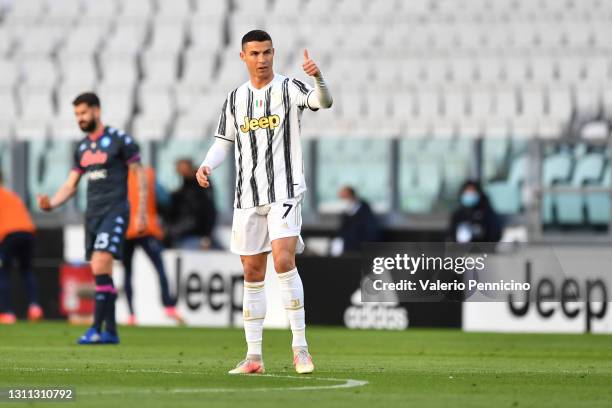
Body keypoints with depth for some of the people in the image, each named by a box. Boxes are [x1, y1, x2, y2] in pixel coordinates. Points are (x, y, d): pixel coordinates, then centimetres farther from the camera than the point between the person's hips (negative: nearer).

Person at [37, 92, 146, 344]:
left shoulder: (119, 140, -5)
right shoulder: (82, 148, 15)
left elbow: (139, 175, -3)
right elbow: (71, 184, 16)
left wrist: (141, 214, -7)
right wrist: (51, 203, -4)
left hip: (114, 212, -7)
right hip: (92, 214, 7)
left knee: (100, 266, -18)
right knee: (100, 273, 5)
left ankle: (97, 329, -19)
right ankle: (111, 331, 9)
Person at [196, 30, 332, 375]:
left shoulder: (288, 89, -3)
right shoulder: (235, 99, 11)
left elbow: (323, 101, -21)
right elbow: (224, 142, 17)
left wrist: (318, 77, -42)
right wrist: (207, 165, -3)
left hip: (285, 192, -5)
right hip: (248, 197, 5)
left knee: (284, 260, -21)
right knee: (252, 273, 5)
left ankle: (300, 346, -15)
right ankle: (254, 356, 10)